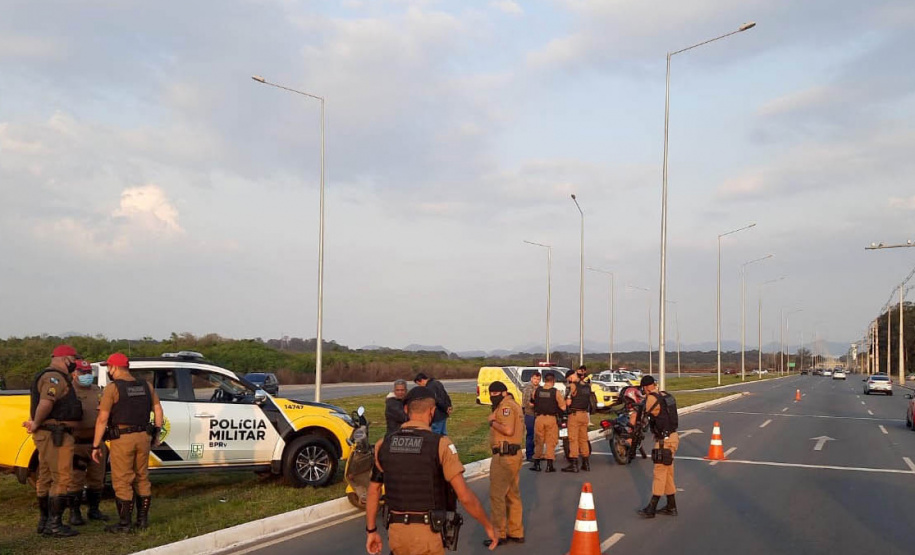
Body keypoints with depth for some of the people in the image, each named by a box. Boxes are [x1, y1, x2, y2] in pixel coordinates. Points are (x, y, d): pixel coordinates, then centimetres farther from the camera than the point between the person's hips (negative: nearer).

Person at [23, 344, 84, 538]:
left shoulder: (48, 377, 20)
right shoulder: (55, 378, -15)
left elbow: (39, 404, 22)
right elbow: (45, 403, -29)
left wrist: (34, 423, 8)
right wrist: (36, 424, -17)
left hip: (48, 435, 11)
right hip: (56, 435, -11)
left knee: (46, 478, 15)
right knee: (61, 479, -8)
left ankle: (44, 522, 23)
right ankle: (55, 524, -6)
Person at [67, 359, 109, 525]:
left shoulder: (98, 391, 12)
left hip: (97, 442, 6)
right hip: (77, 443, -6)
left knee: (96, 479, 13)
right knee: (75, 480, -2)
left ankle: (93, 510, 25)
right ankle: (74, 513, 8)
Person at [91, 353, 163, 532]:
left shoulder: (113, 388, -8)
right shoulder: (145, 386, 9)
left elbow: (102, 419, -11)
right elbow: (158, 410, 9)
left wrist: (96, 445, -7)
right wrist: (157, 432, 17)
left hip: (122, 439, -6)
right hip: (143, 437, 6)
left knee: (122, 482, 1)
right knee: (142, 479, 14)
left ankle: (124, 523, 5)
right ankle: (143, 519, 20)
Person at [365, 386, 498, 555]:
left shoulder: (384, 444, 2)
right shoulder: (440, 445, -12)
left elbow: (373, 492, 9)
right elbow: (465, 496, -13)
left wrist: (371, 531, 20)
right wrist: (488, 527, -1)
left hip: (396, 531, 4)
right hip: (427, 533, -4)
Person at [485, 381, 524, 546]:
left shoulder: (506, 406, -14)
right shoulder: (514, 405, 18)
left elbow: (508, 430, -27)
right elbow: (521, 429, 22)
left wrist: (492, 422, -12)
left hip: (504, 455, -11)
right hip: (514, 453, 11)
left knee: (497, 494, -4)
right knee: (513, 495, 15)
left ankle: (499, 534, 0)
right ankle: (516, 533, 22)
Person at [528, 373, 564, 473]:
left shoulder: (536, 391, -2)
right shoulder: (556, 392, -9)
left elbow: (532, 403, 7)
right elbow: (563, 406, -7)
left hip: (539, 418, 2)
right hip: (551, 419, -2)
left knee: (538, 441, 12)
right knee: (551, 442, 5)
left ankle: (536, 464, 14)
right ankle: (549, 465, 4)